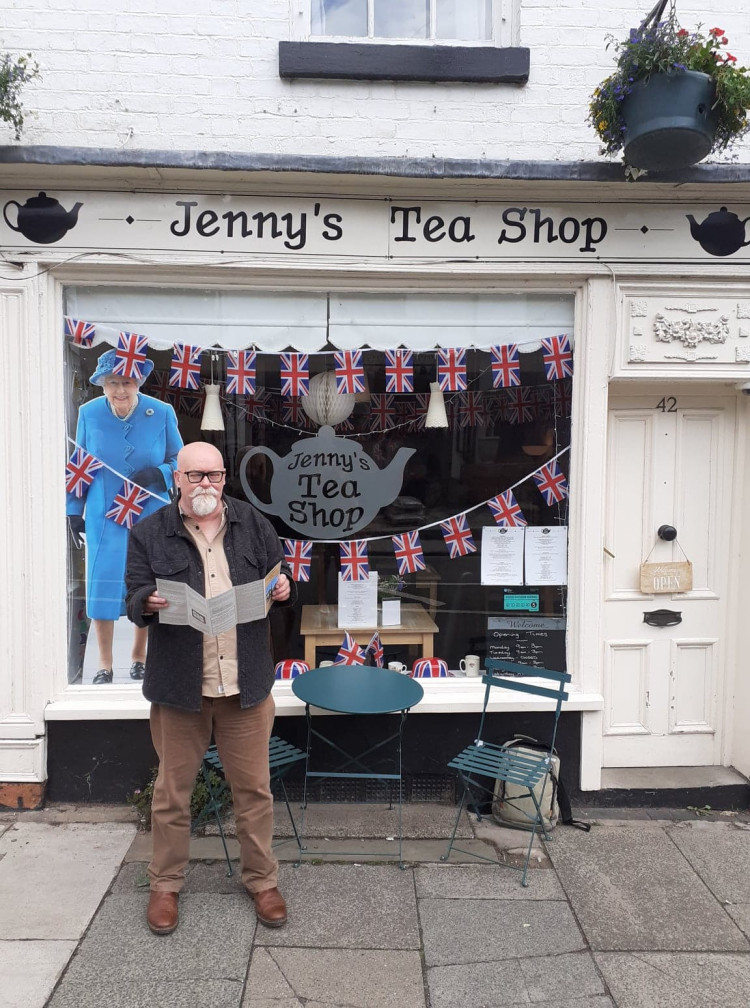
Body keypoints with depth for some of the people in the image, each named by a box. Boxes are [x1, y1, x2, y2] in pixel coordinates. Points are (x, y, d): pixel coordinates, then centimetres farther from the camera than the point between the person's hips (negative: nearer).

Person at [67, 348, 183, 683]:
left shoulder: (162, 413, -7)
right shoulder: (89, 413, -4)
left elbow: (179, 461, 2)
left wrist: (157, 473, -18)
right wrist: (74, 510, 7)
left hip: (151, 517, 0)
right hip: (104, 518, 0)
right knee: (102, 589, 1)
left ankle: (139, 659, 31)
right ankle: (104, 665, 20)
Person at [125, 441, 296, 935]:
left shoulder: (254, 523, 3)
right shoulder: (149, 533, -3)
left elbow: (282, 579, 9)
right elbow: (134, 598, -3)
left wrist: (285, 589, -14)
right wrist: (149, 601, -25)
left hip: (246, 683, 1)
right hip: (179, 685, -1)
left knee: (254, 788, 12)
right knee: (172, 790, 14)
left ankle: (263, 880, 32)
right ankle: (166, 884, 35)